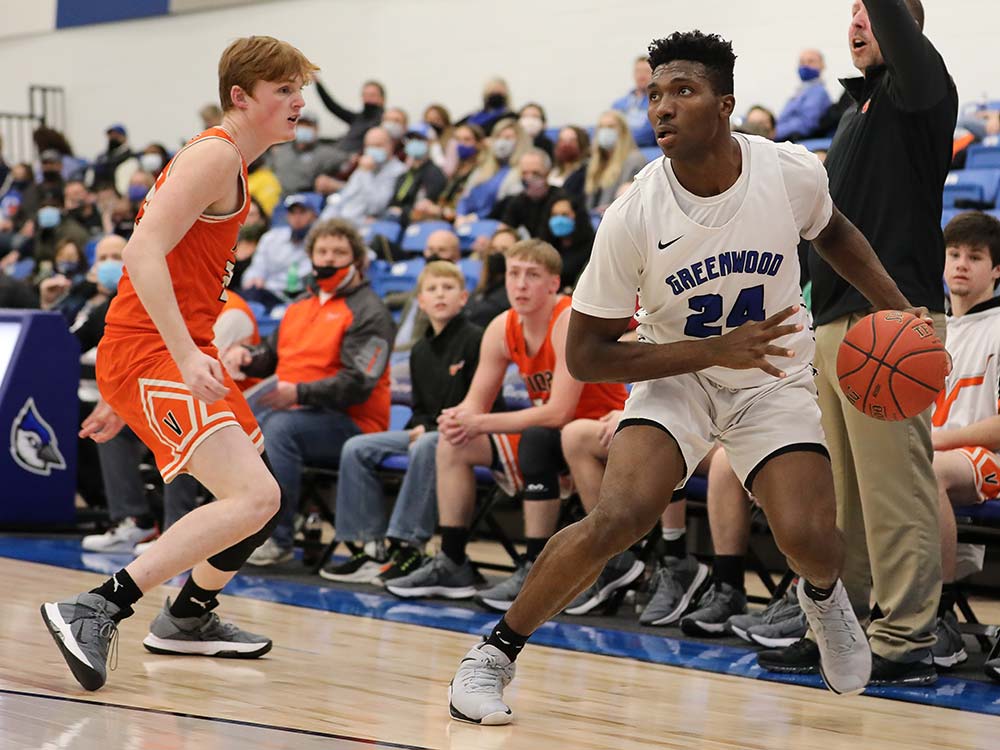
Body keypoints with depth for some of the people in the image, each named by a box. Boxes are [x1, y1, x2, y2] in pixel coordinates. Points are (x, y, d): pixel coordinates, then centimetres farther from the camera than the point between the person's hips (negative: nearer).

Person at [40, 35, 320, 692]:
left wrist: (120, 398, 25)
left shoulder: (232, 167, 21)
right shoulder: (215, 156, -10)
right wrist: (187, 356, -31)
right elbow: (144, 254, -22)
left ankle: (189, 619, 36)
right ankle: (97, 610, -23)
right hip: (152, 351, -10)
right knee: (253, 498, -23)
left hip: (180, 352, 10)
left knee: (261, 501, 19)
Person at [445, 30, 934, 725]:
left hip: (773, 377, 2)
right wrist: (714, 349, -25)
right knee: (617, 518, -25)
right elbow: (585, 355, -18)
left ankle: (824, 594, 24)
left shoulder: (794, 171, -17)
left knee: (810, 541, -17)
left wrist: (898, 307, -2)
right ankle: (495, 653, -5)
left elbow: (834, 232, 10)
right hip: (675, 375, -2)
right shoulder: (633, 217, -23)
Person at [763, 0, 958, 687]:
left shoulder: (920, 94, -2)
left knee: (895, 490, -9)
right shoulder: (861, 108, 23)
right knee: (843, 494, 13)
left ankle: (906, 643, -7)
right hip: (838, 322, 9)